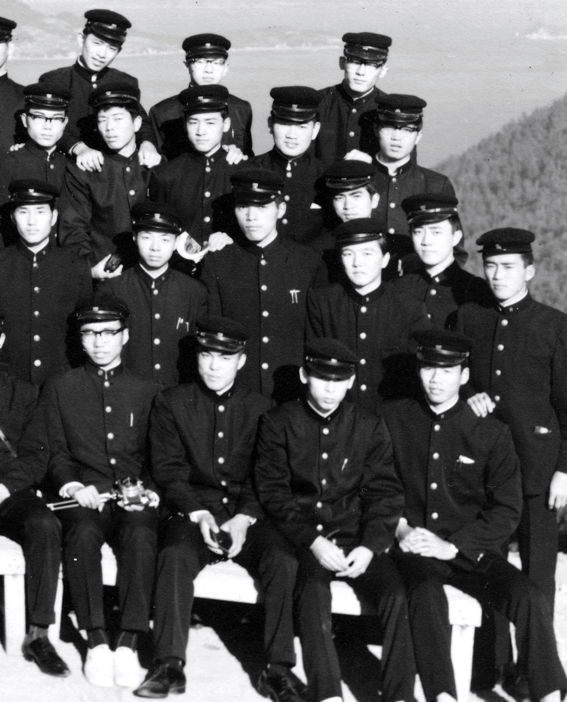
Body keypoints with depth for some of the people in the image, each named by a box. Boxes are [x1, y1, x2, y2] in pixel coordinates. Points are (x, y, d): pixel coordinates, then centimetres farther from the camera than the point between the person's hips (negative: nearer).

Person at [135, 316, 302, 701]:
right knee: (175, 556, -32)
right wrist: (198, 514, -13)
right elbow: (168, 469, 2)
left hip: (248, 515, 1)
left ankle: (279, 669, -19)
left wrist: (245, 519, -13)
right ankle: (170, 665, -26)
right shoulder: (173, 403, 8)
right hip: (193, 513, 0)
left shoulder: (260, 408, 9)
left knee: (284, 561, -27)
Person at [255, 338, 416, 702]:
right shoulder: (279, 423, 5)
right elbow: (273, 492, -2)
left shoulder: (370, 428, 10)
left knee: (395, 594, -24)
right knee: (313, 589, -32)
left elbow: (385, 495, 6)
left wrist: (370, 546, -12)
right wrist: (313, 541, -15)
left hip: (356, 538, 2)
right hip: (300, 536, -2)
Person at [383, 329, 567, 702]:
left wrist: (452, 545, -10)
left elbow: (507, 510, 2)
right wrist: (399, 527, -6)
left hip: (470, 549, 1)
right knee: (427, 597, -35)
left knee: (531, 599, -25)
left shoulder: (492, 433, 5)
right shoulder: (393, 418, 8)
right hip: (413, 546, -1)